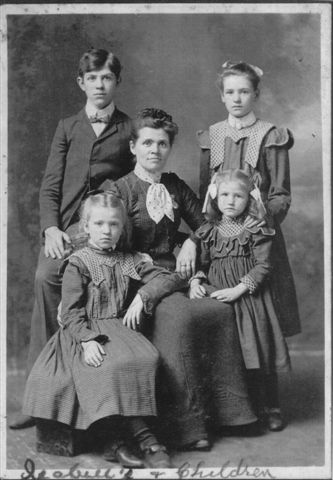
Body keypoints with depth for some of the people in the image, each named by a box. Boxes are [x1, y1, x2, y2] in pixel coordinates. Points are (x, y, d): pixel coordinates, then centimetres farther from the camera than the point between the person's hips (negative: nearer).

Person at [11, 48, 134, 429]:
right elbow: (50, 184, 12)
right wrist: (51, 228, -3)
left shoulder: (129, 130, 14)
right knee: (46, 278, -21)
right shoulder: (67, 127, 18)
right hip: (65, 226, 2)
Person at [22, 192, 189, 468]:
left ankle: (116, 439, -23)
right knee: (111, 367, -33)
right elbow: (71, 313, -4)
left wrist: (143, 296, -5)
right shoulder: (78, 264, 3)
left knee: (146, 358, -27)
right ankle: (144, 438, -25)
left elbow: (171, 278, 11)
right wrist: (87, 339, -21)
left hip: (120, 329, 4)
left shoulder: (130, 261, 15)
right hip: (86, 334, -4)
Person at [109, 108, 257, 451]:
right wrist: (153, 272, -14)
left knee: (219, 308, -22)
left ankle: (220, 407, -9)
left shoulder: (175, 186, 16)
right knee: (178, 316, -32)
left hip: (175, 272, 5)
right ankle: (183, 425, -23)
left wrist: (191, 244, 4)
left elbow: (204, 224, 24)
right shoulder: (120, 190, -2)